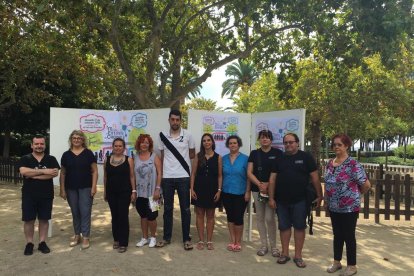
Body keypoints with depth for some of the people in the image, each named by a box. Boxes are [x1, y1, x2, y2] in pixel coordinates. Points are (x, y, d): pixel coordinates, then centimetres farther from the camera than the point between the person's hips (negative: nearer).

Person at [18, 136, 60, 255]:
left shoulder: (51, 159, 2)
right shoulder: (25, 159, 2)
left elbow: (55, 173, -14)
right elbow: (24, 171, -18)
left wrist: (33, 175, -16)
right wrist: (44, 171, -21)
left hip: (46, 195, 1)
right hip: (29, 195, 0)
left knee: (44, 219, 8)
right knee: (28, 220, 6)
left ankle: (42, 242, 20)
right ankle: (29, 243, 20)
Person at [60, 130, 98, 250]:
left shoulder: (88, 153, -1)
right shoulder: (66, 155, 5)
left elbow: (94, 171, -2)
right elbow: (63, 173, 7)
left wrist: (94, 187, -9)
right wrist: (62, 189, 3)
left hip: (85, 188, -2)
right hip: (71, 189, 3)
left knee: (85, 212, -2)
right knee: (75, 212, 12)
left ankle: (85, 237, 7)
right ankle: (77, 235, 26)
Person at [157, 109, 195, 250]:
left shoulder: (187, 135, -2)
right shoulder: (163, 136, 3)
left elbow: (192, 154, 6)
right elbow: (162, 157, 10)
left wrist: (179, 160, -2)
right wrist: (160, 176, 7)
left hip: (183, 177, -2)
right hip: (167, 177, 2)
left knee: (185, 209, 5)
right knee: (167, 208, 12)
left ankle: (186, 239, 16)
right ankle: (166, 237, 25)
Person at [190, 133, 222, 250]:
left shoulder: (218, 157, 0)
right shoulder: (198, 156, 2)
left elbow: (220, 176, 1)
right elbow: (193, 174, 1)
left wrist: (219, 190, -6)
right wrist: (192, 189, -5)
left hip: (212, 190, 0)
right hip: (199, 189, 1)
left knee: (210, 216, 9)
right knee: (199, 215, 7)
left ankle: (209, 240, 20)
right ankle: (201, 240, 18)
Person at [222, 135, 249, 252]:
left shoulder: (245, 158, -6)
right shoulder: (224, 158, 5)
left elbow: (248, 176, -6)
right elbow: (221, 175, 9)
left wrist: (247, 192, -10)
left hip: (240, 193, -3)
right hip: (227, 193, 3)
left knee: (238, 217, 2)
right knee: (230, 217, 11)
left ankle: (238, 242, 19)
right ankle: (232, 241, 24)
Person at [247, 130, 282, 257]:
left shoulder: (278, 153, 0)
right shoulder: (254, 153, 7)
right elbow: (249, 172, 3)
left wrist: (268, 184, -12)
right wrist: (260, 184, -11)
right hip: (257, 189, 3)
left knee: (270, 217, -5)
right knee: (260, 217, 8)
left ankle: (273, 246, 13)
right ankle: (264, 245, 21)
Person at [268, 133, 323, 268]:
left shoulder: (306, 157, -3)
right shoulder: (279, 159, 6)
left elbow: (314, 177, -3)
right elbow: (272, 179, 4)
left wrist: (319, 195, -5)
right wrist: (271, 198, -1)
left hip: (300, 200, -2)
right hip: (281, 200, 3)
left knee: (299, 227, 7)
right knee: (284, 226, 11)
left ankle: (298, 256, 19)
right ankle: (285, 253, 24)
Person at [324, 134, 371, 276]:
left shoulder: (353, 164, -16)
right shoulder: (330, 163, 5)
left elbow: (366, 184, -14)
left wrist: (355, 194, 0)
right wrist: (326, 198, 10)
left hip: (349, 207, -6)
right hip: (333, 207, 6)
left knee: (349, 236, 7)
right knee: (337, 235, 17)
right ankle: (336, 262, 31)